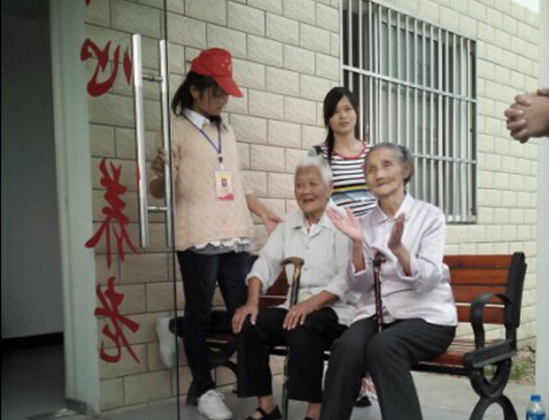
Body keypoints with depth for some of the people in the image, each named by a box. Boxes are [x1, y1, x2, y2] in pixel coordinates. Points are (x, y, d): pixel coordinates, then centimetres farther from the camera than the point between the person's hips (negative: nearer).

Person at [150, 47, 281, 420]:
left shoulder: (227, 131, 18)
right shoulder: (176, 127, -3)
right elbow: (160, 192, -7)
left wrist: (264, 213, 18)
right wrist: (160, 173, -29)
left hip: (236, 236, 7)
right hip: (199, 237, -6)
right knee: (201, 314, 1)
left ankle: (175, 328, 29)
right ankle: (205, 390, 19)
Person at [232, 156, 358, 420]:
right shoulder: (288, 224, 13)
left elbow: (348, 277, -18)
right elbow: (266, 263, 6)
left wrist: (311, 303, -29)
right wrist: (252, 302, -10)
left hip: (336, 309, -6)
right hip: (296, 307, 6)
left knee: (302, 329, -35)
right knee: (248, 325, -15)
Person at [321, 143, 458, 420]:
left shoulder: (430, 216, -1)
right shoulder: (366, 223, 9)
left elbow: (428, 281, -13)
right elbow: (358, 285, 2)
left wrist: (397, 248, -29)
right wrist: (357, 243, -13)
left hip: (426, 315, -3)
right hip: (377, 312, 3)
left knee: (383, 347, -33)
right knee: (347, 346, -29)